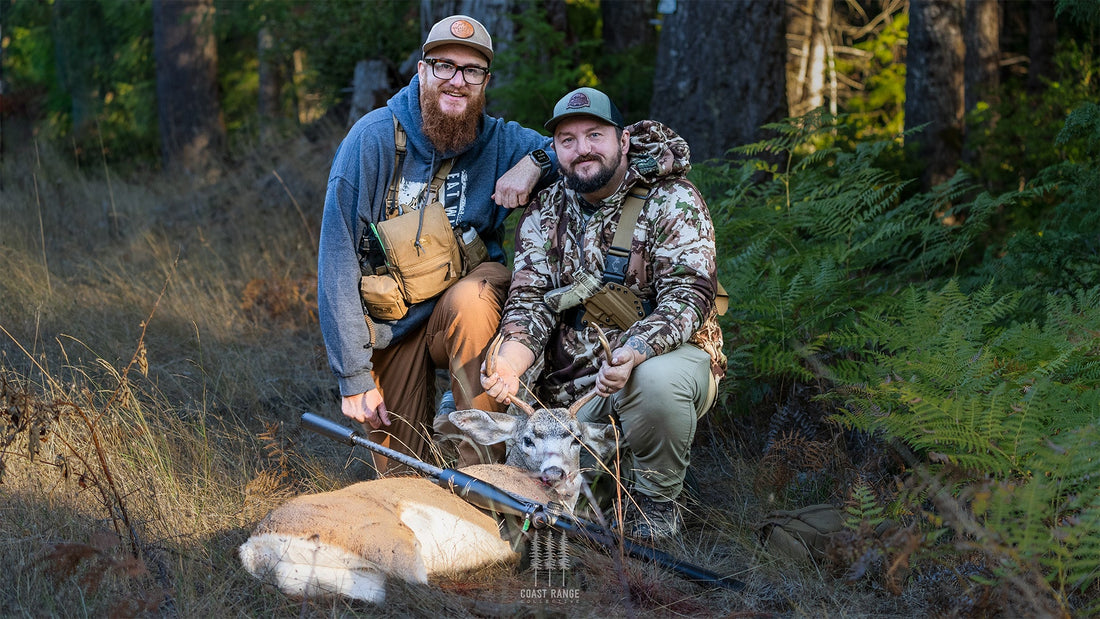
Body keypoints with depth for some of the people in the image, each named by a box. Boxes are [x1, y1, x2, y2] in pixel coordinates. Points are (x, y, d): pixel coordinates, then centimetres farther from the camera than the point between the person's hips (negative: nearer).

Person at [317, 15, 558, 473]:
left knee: (471, 298, -35)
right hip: (394, 325, -1)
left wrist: (536, 161, -20)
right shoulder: (375, 138, -15)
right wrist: (354, 377, -20)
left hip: (465, 313, 1)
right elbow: (337, 263, -16)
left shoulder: (499, 142, -6)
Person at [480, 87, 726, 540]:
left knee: (654, 380, -39)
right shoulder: (543, 215, 6)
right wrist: (509, 363, -26)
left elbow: (688, 296, -19)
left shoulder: (674, 204, -8)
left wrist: (634, 354, -39)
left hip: (663, 356, -4)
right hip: (570, 386, 4)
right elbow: (530, 300, -3)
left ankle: (656, 501, -12)